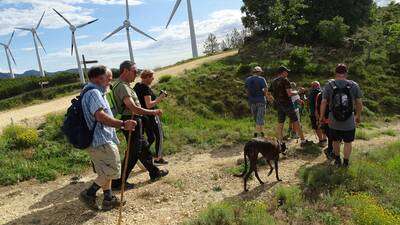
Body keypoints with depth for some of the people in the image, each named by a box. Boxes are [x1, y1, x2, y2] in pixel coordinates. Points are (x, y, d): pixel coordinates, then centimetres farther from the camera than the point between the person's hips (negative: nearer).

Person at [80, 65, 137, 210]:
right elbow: (101, 116, -32)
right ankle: (89, 193, 5)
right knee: (112, 170, -1)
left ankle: (108, 200, 26)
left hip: (96, 141, 11)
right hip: (102, 141, -11)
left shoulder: (90, 93, 18)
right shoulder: (94, 93, -17)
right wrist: (122, 124, -40)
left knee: (105, 172, 17)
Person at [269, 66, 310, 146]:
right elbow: (289, 94, -19)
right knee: (296, 122, 3)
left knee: (280, 124, 8)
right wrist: (296, 92, 0)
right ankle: (303, 140, 11)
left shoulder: (273, 82, 9)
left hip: (278, 105, 6)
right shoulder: (285, 80, -11)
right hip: (287, 104, -6)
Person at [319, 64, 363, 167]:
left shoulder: (329, 85, -8)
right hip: (349, 123, 0)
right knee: (348, 143, 15)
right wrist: (358, 116, 13)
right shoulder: (354, 85, -6)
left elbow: (324, 102, -8)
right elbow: (359, 103, -2)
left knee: (336, 141, 20)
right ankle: (346, 163, 27)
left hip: (334, 122, 1)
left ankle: (337, 161, 36)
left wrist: (321, 116, 3)